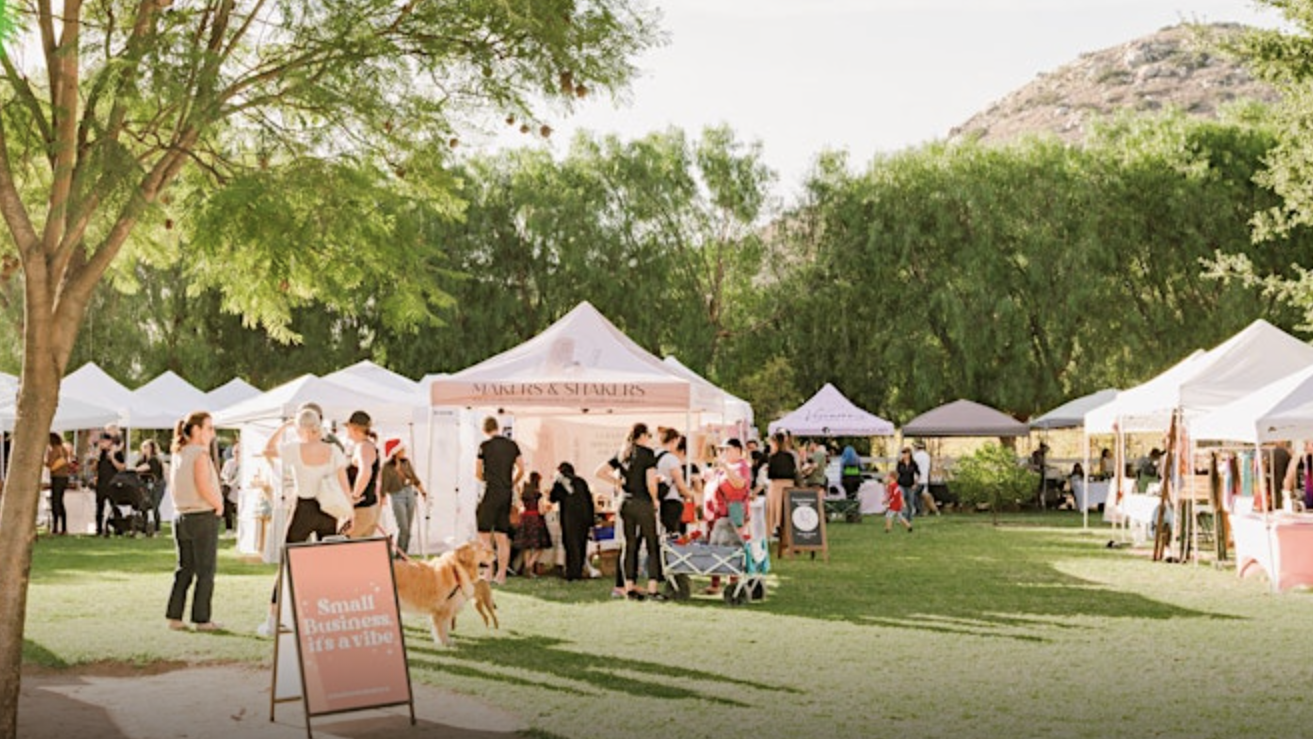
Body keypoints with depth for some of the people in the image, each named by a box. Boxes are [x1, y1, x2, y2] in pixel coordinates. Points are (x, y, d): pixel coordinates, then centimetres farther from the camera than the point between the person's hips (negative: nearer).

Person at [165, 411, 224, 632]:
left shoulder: (178, 454, 11)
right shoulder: (200, 454, -13)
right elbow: (204, 487, -23)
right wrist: (219, 505, -7)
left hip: (182, 516, 8)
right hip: (204, 517, -8)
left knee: (184, 569, 14)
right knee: (205, 571, 0)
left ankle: (174, 616, 14)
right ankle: (202, 619, 3)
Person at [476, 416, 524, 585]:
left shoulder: (485, 446, -6)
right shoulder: (512, 445, 7)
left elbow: (478, 473, -1)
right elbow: (521, 470, 7)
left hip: (492, 492, -5)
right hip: (507, 494, 5)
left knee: (485, 535, 0)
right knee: (502, 536, 8)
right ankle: (501, 574, 8)